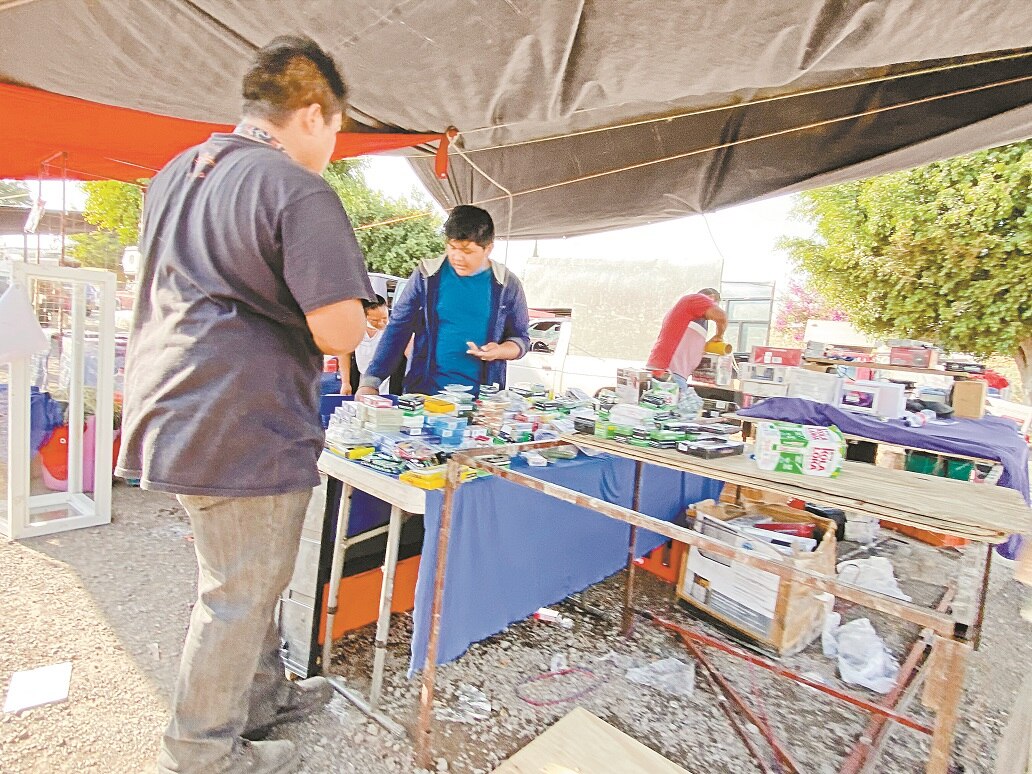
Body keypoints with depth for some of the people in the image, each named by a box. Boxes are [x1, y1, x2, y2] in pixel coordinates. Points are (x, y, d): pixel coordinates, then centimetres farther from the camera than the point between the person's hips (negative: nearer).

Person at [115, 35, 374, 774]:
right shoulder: (300, 192, -16)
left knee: (250, 577, 23)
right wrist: (354, 320, 0)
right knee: (240, 595, 8)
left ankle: (261, 694, 42)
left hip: (172, 410, 9)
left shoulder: (174, 173, 13)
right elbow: (339, 331, -22)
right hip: (243, 429, -9)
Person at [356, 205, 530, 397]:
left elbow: (521, 339, 13)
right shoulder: (426, 275, 3)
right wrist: (370, 381, -5)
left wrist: (500, 351, -9)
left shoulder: (507, 285, 5)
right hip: (423, 392, 0)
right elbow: (397, 329, 4)